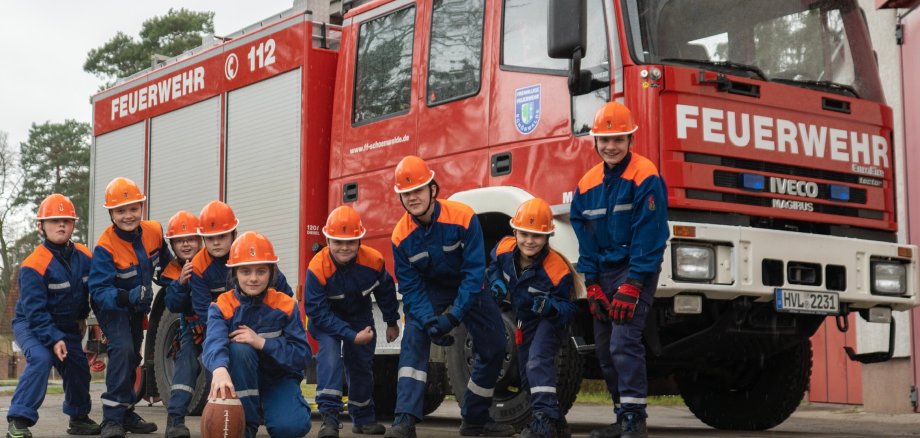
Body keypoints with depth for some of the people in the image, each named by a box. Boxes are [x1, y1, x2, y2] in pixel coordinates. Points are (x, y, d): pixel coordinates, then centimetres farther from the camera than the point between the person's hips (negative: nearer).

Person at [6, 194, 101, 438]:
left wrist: (82, 316, 17)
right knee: (41, 359, -31)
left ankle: (79, 418, 33)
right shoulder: (34, 265, -25)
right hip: (30, 324, -6)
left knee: (78, 369, 7)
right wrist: (54, 339, -30)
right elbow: (35, 310, -26)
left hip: (68, 327, 6)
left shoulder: (84, 257, -6)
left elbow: (87, 288, 14)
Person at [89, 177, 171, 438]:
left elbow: (165, 262, 8)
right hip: (111, 307, -6)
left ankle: (126, 413, 35)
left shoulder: (154, 232, -16)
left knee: (132, 358, 18)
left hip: (138, 307, 6)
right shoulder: (105, 247, -31)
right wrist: (127, 297, -51)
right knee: (123, 349, -27)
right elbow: (99, 291, -36)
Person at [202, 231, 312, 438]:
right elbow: (214, 342, -34)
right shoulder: (222, 307, -13)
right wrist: (220, 370, -57)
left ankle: (267, 407, 8)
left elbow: (302, 355, -16)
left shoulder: (286, 305, -10)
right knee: (239, 349, -32)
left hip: (279, 377, 0)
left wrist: (262, 342, -29)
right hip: (241, 380, 1)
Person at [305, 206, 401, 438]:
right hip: (327, 319, -3)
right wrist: (352, 336, -35)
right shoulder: (317, 268, -34)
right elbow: (319, 313, -30)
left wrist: (391, 323, 9)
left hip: (360, 317, 3)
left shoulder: (373, 260, -25)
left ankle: (363, 418, 32)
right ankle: (329, 416, -30)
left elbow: (386, 292, -4)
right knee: (329, 351, -29)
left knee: (362, 365, 10)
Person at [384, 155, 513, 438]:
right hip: (429, 290, 0)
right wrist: (428, 321, -35)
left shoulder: (463, 218, -29)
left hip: (468, 288, 0)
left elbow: (474, 273, -28)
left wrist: (453, 316, -35)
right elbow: (411, 288, -17)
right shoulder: (401, 236, -21)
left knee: (494, 348, 1)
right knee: (413, 342, -23)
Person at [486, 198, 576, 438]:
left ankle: (546, 417, -32)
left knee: (538, 362, -32)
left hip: (551, 321, -7)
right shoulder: (504, 249, -20)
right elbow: (494, 266, 7)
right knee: (529, 378, 15)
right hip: (525, 321, 7)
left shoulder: (556, 270, -34)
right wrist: (497, 284, -13)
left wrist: (551, 307, -44)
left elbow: (569, 309, -24)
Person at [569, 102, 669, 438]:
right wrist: (592, 285, 3)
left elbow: (649, 236, -16)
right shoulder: (587, 184, 8)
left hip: (636, 270, -7)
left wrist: (631, 287, -20)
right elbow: (585, 240, 11)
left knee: (624, 341, -18)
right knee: (605, 348, 8)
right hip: (604, 271, 7)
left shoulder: (645, 176, -12)